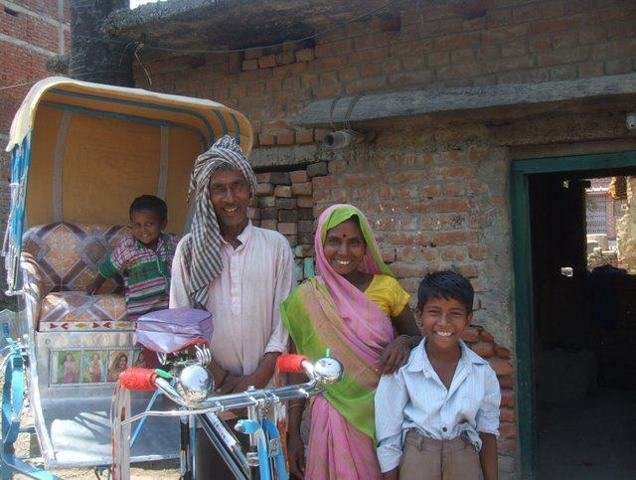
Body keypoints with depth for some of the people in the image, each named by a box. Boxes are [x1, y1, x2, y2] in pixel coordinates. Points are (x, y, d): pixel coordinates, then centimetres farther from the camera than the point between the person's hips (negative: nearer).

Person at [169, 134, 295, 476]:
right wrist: (223, 379, -7)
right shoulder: (190, 249, 2)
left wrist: (259, 377, -8)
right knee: (212, 469, 5)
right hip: (210, 392, 0)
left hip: (265, 391, 0)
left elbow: (284, 318, 1)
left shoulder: (276, 246, 3)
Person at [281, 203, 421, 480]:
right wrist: (293, 434, 1)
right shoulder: (305, 298, -3)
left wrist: (404, 342, -15)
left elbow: (418, 337, 9)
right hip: (334, 417, -1)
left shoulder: (386, 287, -3)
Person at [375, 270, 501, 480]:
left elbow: (487, 431, 7)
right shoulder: (401, 371, -13)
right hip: (416, 462, -2)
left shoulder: (482, 373, -4)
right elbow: (388, 441, -6)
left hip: (465, 463, 2)